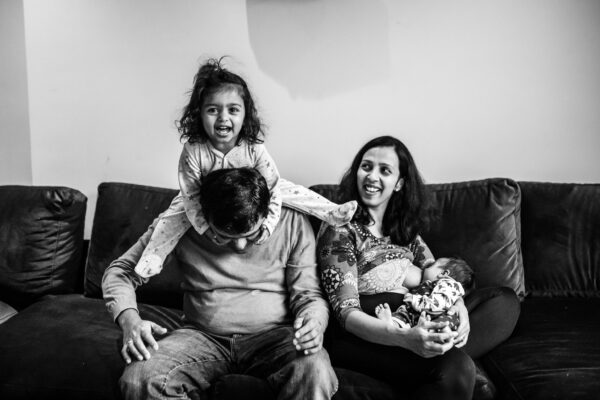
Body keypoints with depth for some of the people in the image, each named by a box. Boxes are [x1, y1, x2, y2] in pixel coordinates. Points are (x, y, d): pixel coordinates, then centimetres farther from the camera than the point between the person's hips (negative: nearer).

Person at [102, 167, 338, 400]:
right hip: (203, 336, 3)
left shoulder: (292, 222, -5)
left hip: (272, 336, -2)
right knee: (139, 378, -25)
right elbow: (121, 271, 2)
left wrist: (315, 321, -23)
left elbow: (309, 295, 1)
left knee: (316, 373, -34)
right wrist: (128, 318, -19)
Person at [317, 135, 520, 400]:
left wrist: (459, 306, -17)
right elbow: (347, 312, -14)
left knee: (506, 300, -6)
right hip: (365, 337, -8)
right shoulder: (340, 230, -5)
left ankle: (444, 349, -24)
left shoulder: (404, 226, 17)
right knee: (454, 368, -35)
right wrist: (404, 338, -32)